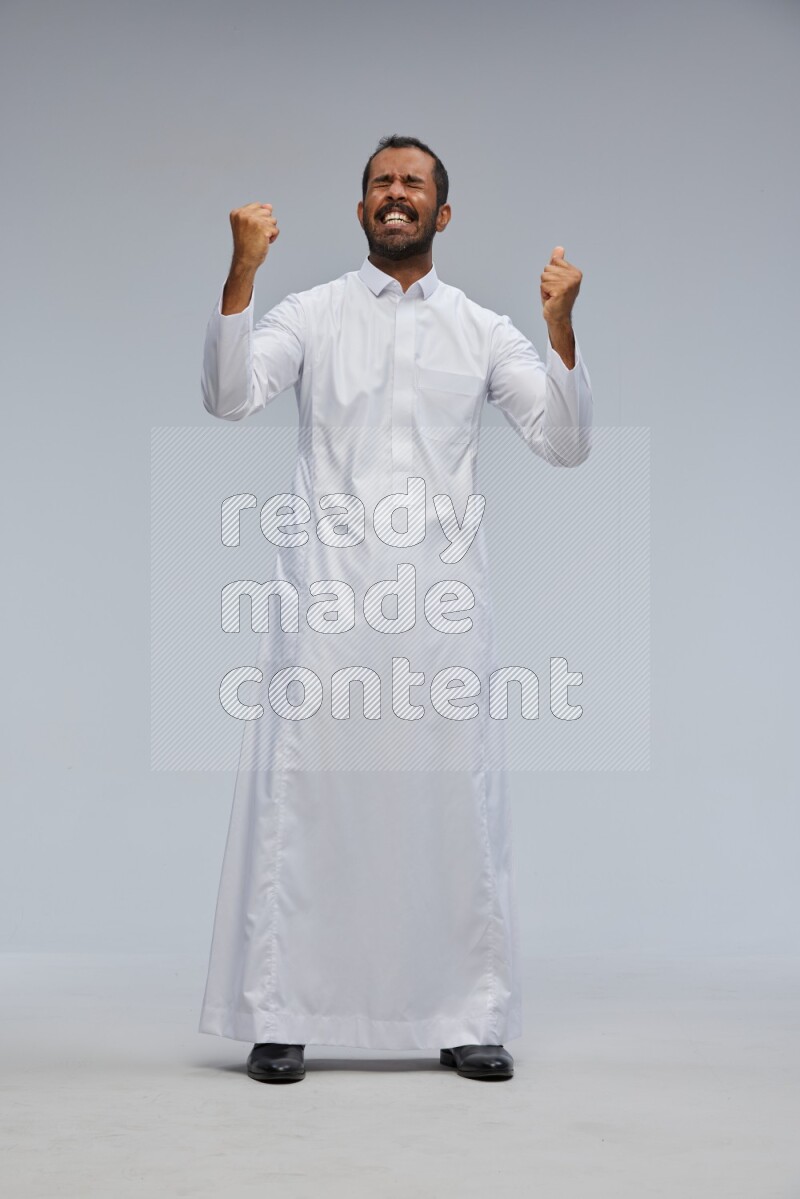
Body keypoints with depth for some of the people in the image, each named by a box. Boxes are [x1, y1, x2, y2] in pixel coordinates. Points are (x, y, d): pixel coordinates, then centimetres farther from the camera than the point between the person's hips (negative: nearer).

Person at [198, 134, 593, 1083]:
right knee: (303, 793, 0)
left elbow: (564, 443, 4)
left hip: (440, 586, 1)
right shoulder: (311, 314, 8)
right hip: (329, 583, -1)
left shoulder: (483, 331, 12)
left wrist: (561, 327, -9)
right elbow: (230, 397, -8)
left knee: (456, 799, 2)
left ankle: (470, 1019, 11)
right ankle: (280, 1017, 8)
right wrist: (241, 273, -18)